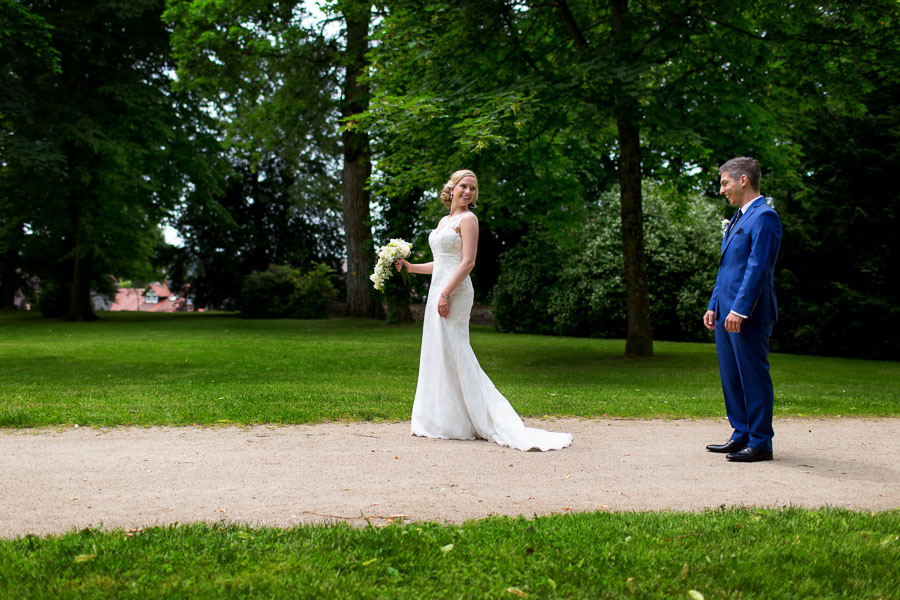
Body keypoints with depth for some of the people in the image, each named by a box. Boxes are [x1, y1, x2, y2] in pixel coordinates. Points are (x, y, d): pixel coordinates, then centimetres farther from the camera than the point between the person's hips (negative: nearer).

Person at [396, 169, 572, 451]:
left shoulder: (468, 219, -6)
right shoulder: (444, 220, 20)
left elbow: (468, 262, -15)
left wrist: (446, 294, -20)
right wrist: (410, 267, 20)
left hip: (454, 292, -9)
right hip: (438, 290, 9)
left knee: (452, 354, -9)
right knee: (439, 353, 9)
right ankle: (441, 419, 14)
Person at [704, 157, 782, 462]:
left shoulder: (764, 217, -11)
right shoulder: (737, 218, 20)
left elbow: (758, 267, -19)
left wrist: (740, 310, -23)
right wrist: (714, 306, 19)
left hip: (749, 316, -10)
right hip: (727, 313, 10)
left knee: (754, 377, -4)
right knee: (731, 378, 13)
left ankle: (760, 443, 3)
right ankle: (742, 435, 21)